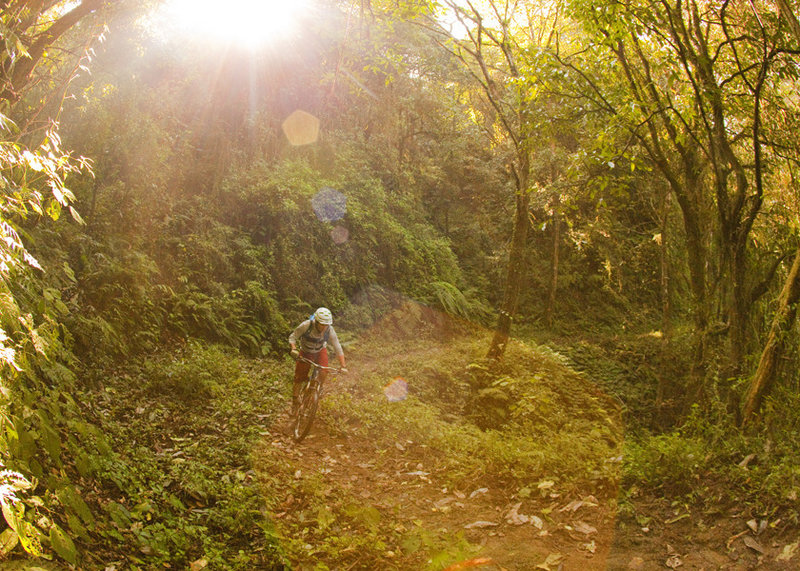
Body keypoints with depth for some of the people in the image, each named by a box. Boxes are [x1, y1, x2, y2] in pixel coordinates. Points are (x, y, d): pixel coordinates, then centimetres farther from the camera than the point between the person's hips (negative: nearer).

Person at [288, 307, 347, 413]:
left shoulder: (330, 330, -26)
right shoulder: (306, 325, -32)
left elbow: (337, 348, -19)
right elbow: (292, 337, -20)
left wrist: (343, 366, -22)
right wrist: (294, 349, -39)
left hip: (320, 351, 1)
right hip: (305, 353, -1)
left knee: (324, 372, -23)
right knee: (299, 379, -2)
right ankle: (294, 402, 20)